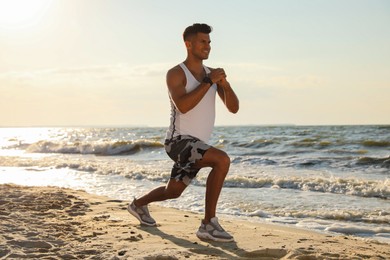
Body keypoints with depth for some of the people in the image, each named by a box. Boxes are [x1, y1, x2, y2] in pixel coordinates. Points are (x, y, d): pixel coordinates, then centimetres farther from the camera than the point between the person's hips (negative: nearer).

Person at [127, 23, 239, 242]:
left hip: (197, 145, 8)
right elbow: (182, 106, -27)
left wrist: (224, 83, -15)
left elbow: (233, 108, 2)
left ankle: (138, 204, 51)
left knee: (173, 191, 21)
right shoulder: (176, 74, -9)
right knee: (222, 160, -30)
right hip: (180, 141, -8)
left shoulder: (212, 74, 9)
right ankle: (209, 224, -23)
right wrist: (208, 82, -24)